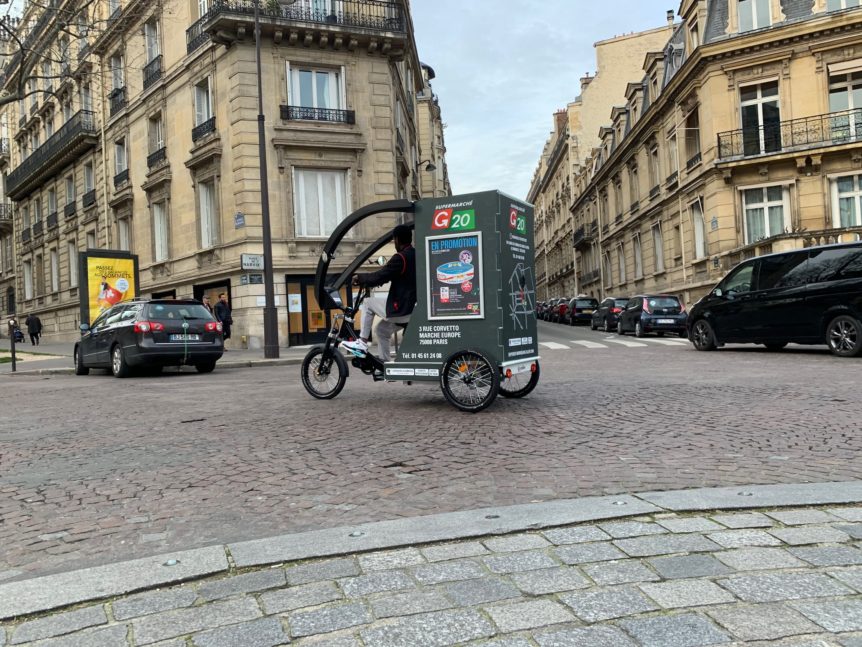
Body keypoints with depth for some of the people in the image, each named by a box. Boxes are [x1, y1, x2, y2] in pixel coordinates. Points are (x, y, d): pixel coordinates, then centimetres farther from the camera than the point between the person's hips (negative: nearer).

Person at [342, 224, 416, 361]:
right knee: (381, 330, 22)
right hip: (415, 310, 9)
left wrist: (359, 278, 0)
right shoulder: (416, 256, 12)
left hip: (401, 310, -8)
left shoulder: (400, 257, -15)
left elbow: (379, 277, -18)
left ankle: (362, 343, 7)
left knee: (368, 302, 8)